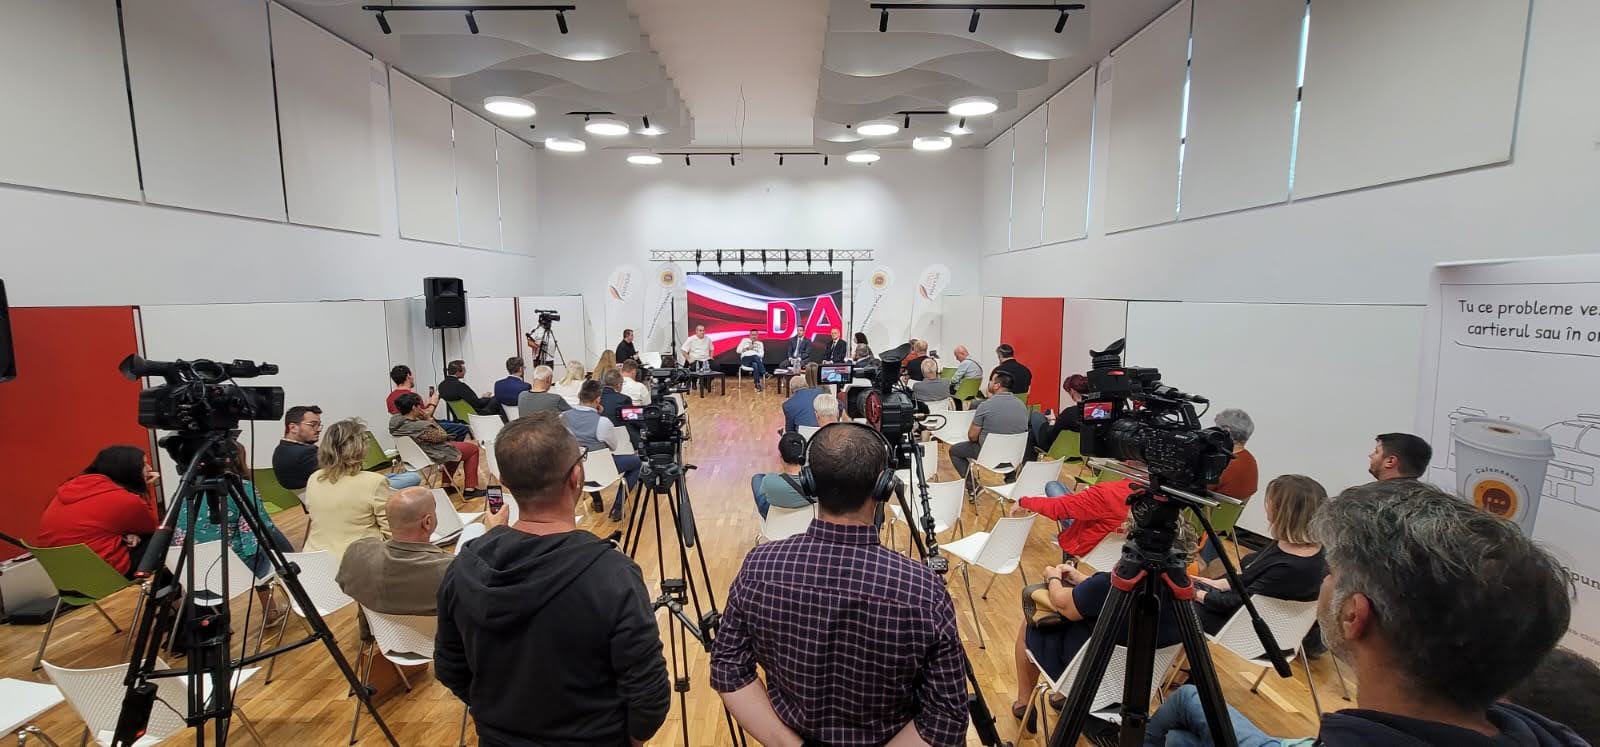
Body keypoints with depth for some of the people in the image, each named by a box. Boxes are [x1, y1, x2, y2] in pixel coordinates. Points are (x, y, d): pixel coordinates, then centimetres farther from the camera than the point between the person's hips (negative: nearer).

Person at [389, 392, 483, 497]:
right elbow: (442, 436, -19)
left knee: (453, 447, 31)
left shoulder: (394, 420, -10)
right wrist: (429, 419, -17)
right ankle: (470, 489, 10)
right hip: (433, 456, -9)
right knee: (473, 448, 7)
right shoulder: (421, 427, -35)